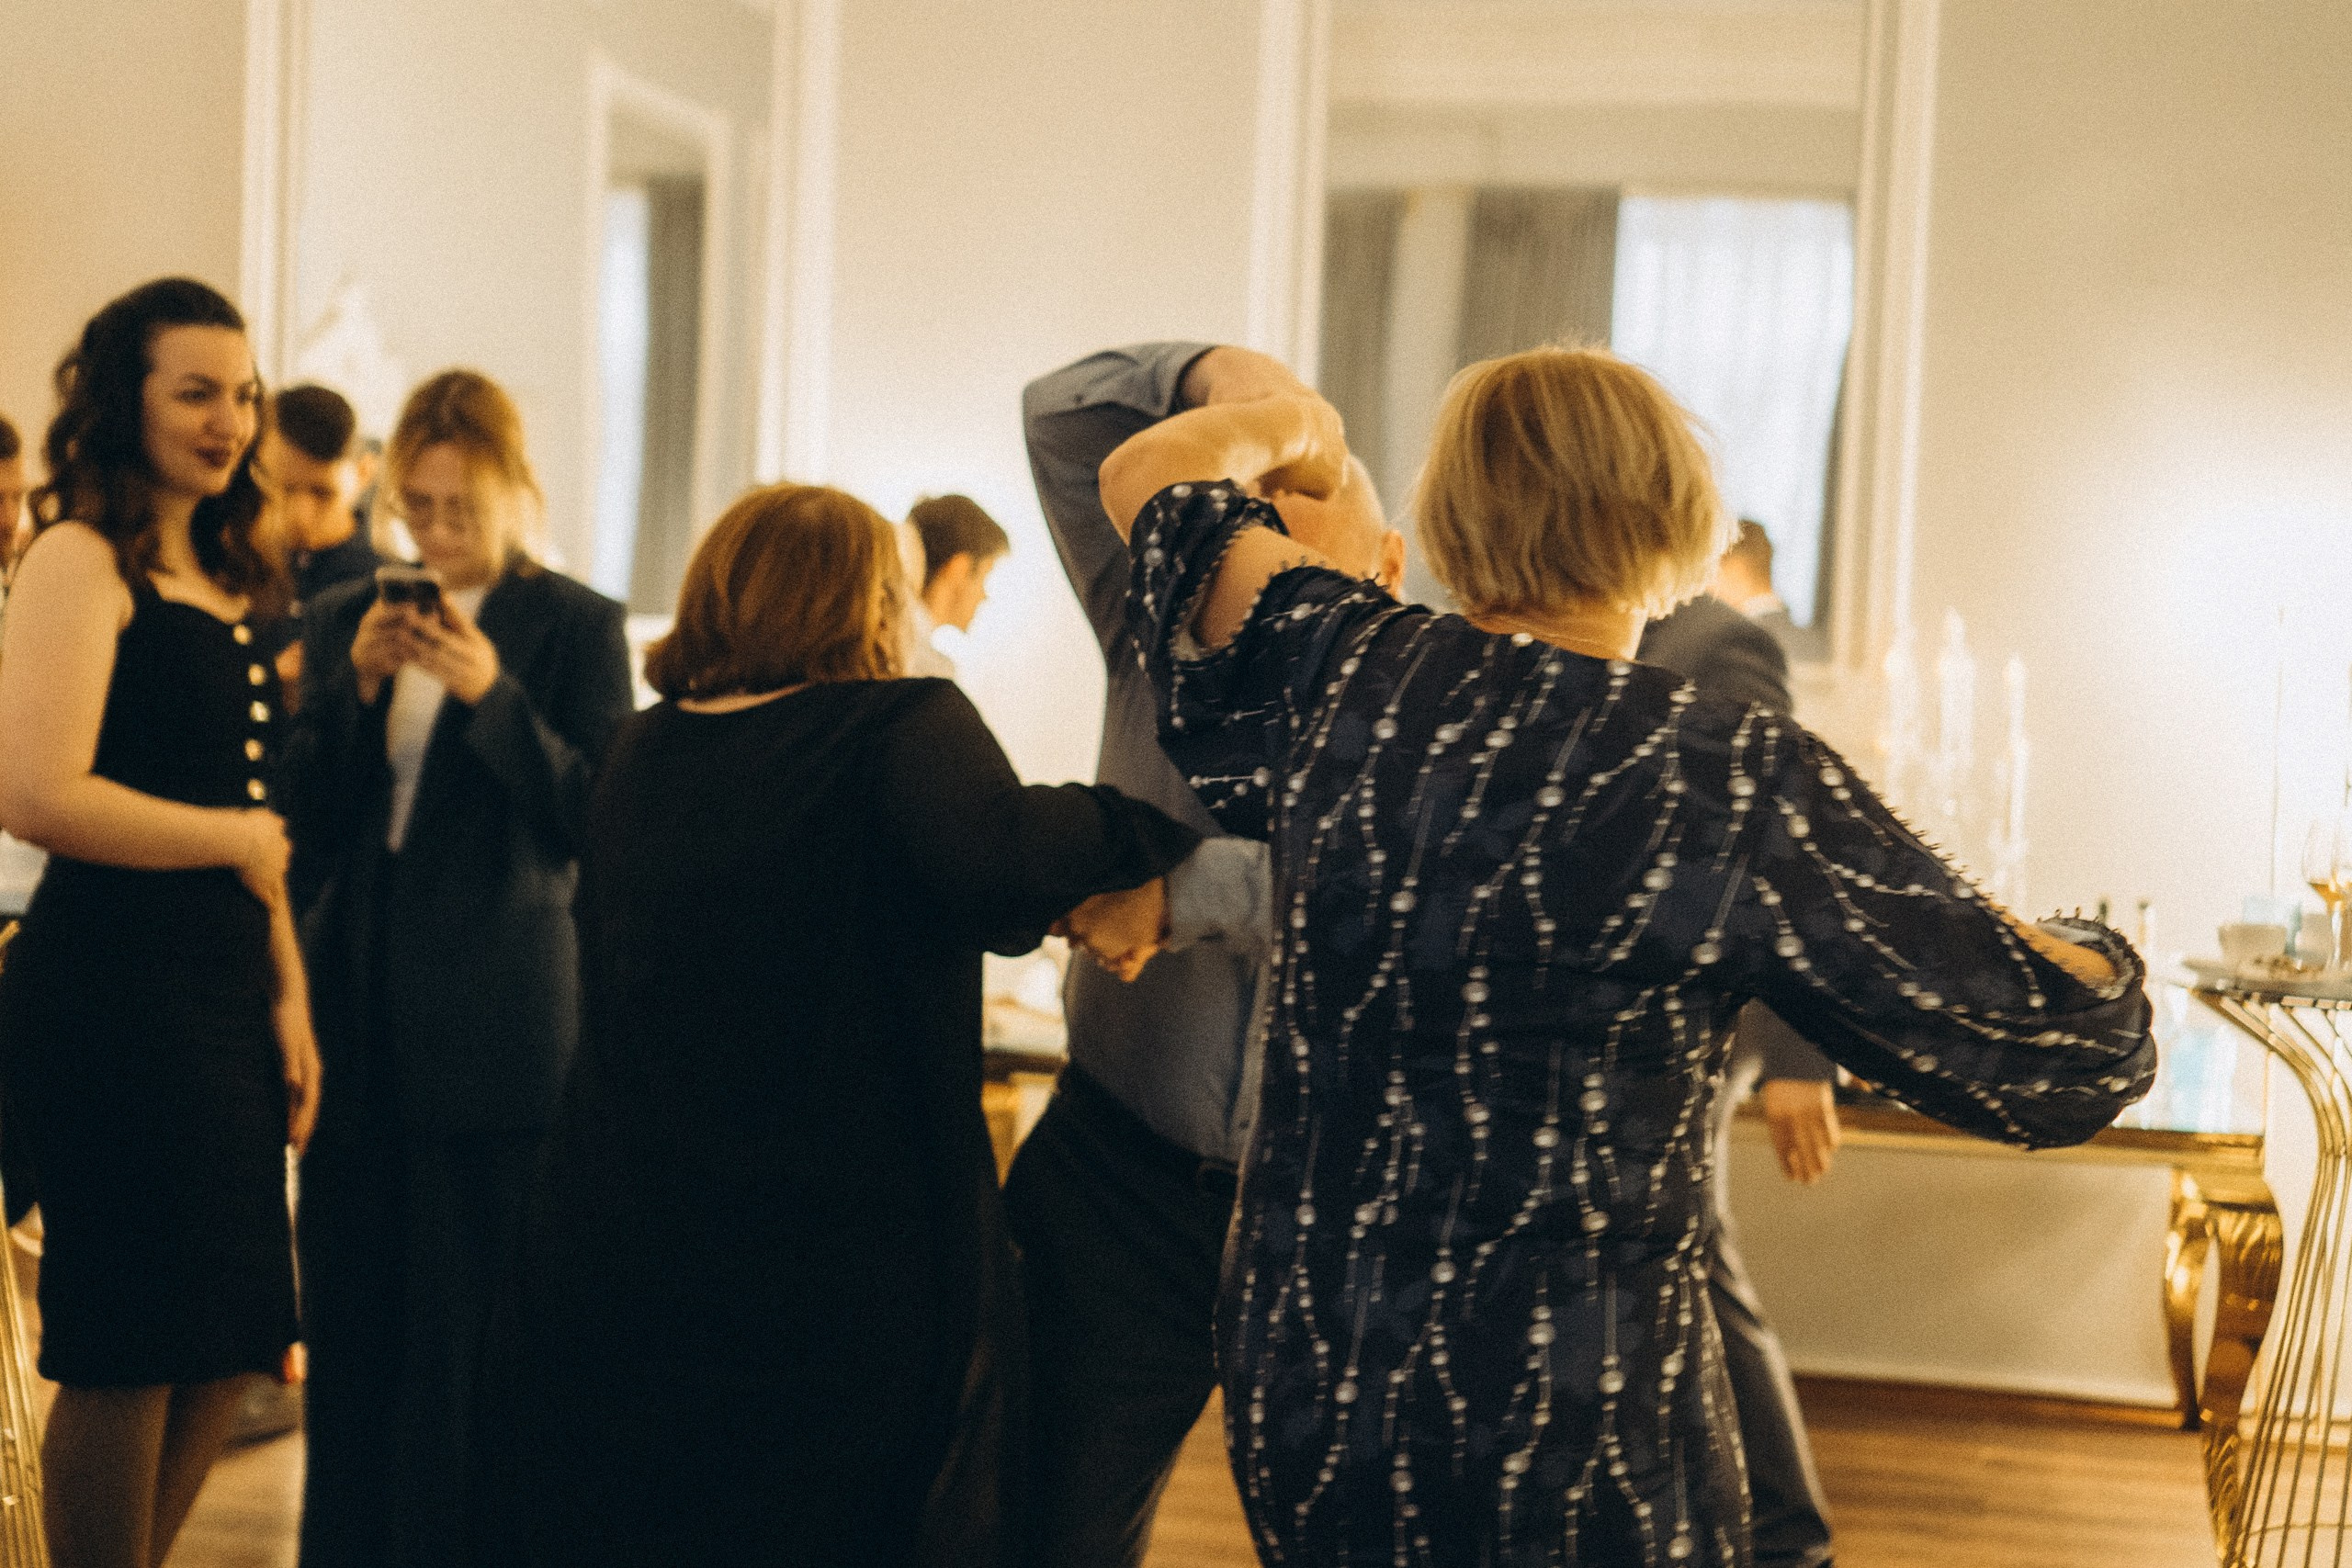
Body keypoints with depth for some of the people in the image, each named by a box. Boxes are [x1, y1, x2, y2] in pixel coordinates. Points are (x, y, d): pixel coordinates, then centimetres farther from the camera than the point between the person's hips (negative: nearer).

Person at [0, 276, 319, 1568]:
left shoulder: (221, 580, 17)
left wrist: (288, 995, 16)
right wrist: (241, 841, -10)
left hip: (223, 1001, 8)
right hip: (114, 990, -8)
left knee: (225, 1344, 13)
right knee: (127, 1354, 0)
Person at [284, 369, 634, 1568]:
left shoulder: (576, 625, -2)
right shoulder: (341, 622, 11)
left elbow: (597, 822, -9)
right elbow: (307, 824, 7)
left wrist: (491, 693, -20)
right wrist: (357, 685, -7)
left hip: (494, 1028, -4)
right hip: (359, 1009, 4)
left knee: (466, 1322, -3)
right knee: (350, 1319, 9)